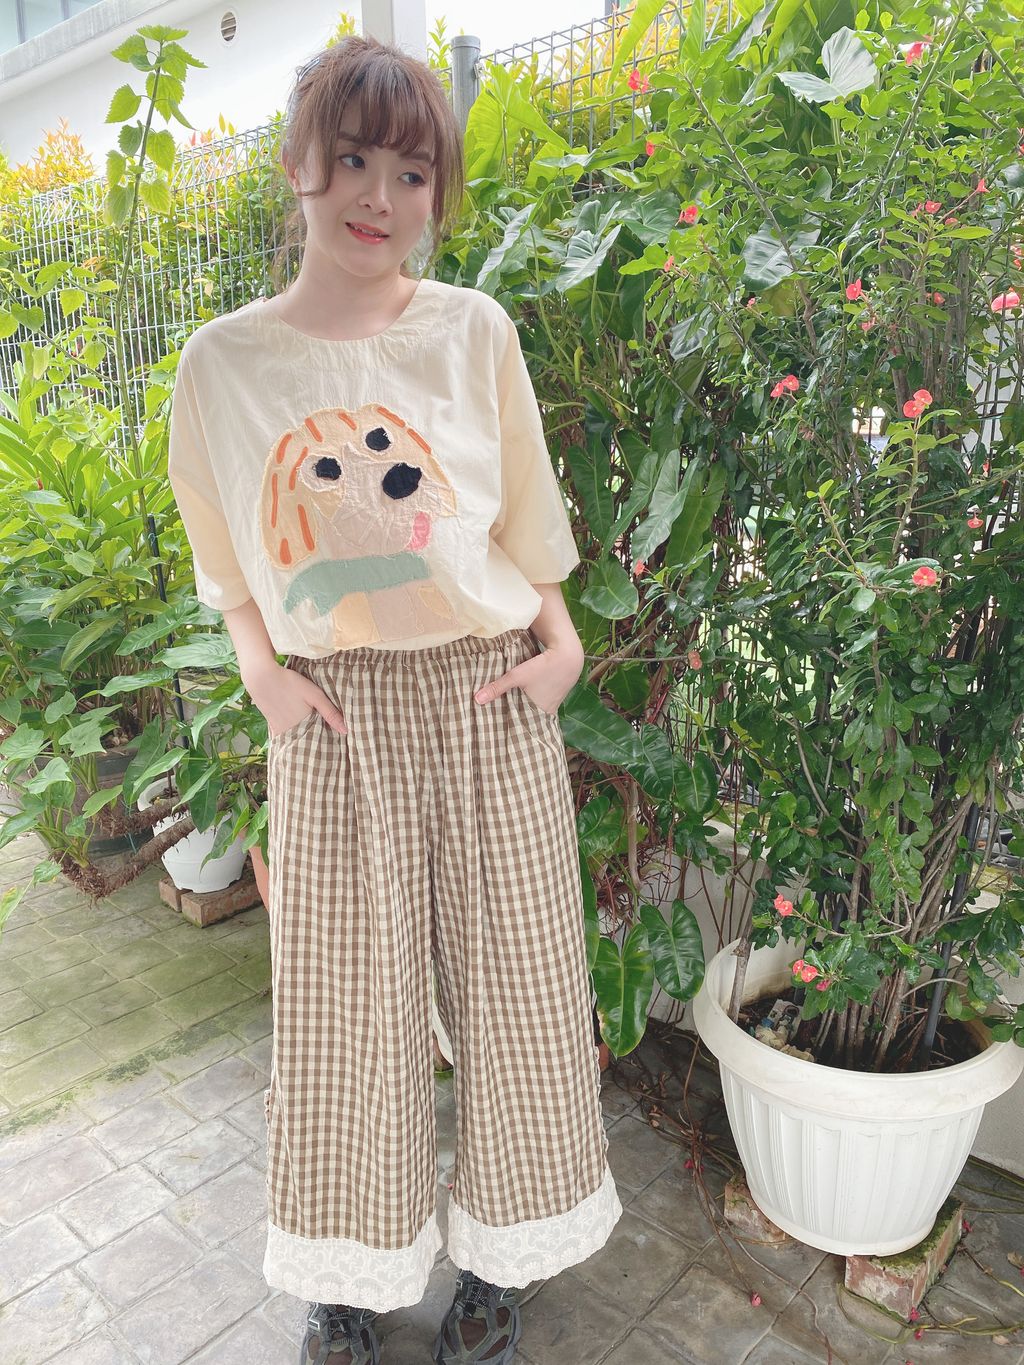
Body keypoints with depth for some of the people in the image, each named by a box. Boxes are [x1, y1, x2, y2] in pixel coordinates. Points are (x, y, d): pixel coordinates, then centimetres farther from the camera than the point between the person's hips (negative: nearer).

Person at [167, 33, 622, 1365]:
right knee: (345, 1003, 11)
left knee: (510, 981, 11)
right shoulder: (225, 359, 1)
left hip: (490, 704, 1)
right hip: (334, 720, 0)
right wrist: (260, 664, -1)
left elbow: (524, 516, 9)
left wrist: (562, 643, -1)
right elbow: (228, 553, 12)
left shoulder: (475, 330, 1)